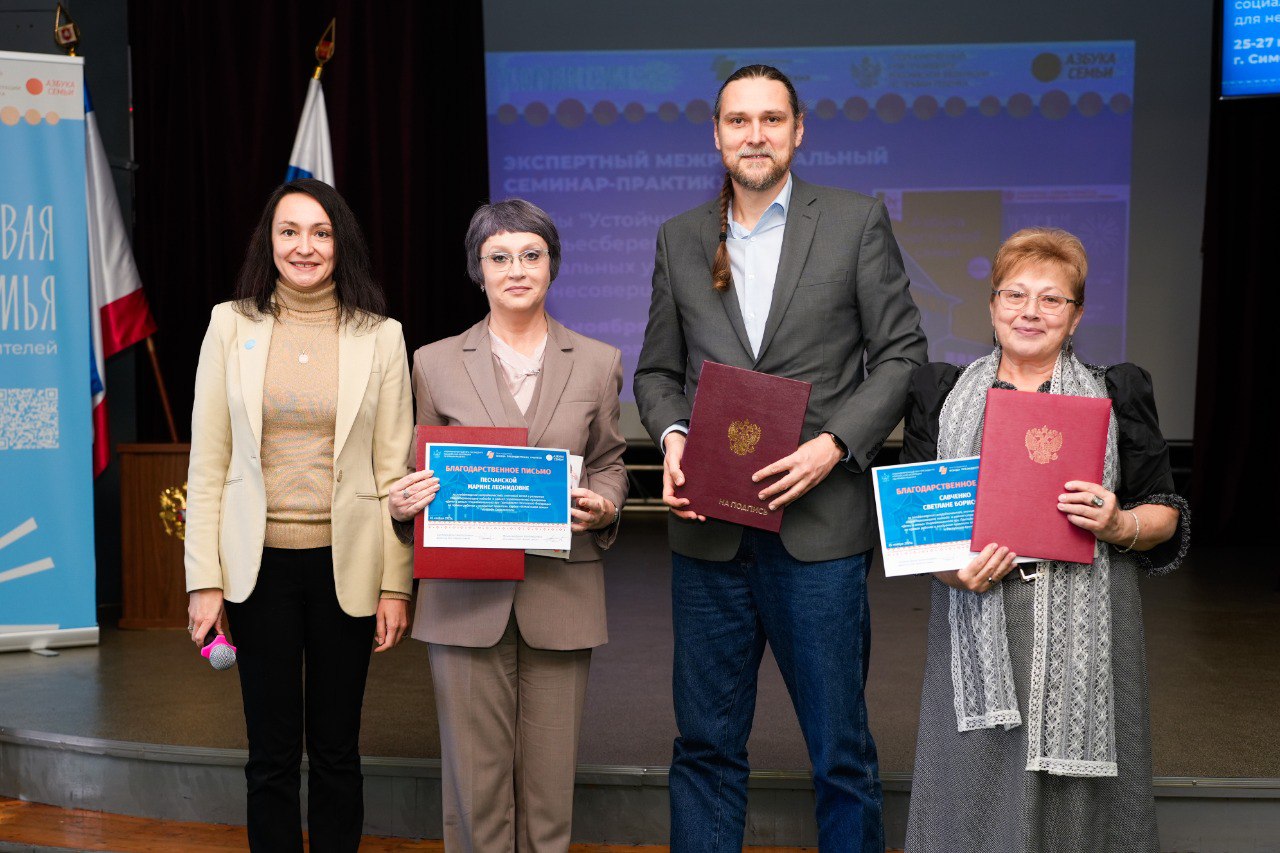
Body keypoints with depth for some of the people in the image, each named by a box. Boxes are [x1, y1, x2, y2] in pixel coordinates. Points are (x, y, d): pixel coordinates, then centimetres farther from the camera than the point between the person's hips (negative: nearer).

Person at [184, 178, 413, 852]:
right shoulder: (231, 324, 2)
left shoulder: (380, 336, 0)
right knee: (272, 753, 9)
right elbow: (207, 463, 2)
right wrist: (204, 580, -2)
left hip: (345, 563, 0)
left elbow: (393, 468, 1)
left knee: (335, 750, 11)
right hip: (258, 564, 0)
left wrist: (396, 583, -3)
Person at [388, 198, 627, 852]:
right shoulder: (435, 363, 7)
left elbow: (609, 463, 14)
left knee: (549, 778, 5)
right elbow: (420, 471, 12)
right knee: (474, 779, 3)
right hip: (465, 597, 0)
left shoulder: (597, 363, 8)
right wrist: (401, 503, -10)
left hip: (560, 599, 1)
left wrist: (603, 507, -8)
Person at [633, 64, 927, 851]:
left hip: (819, 525, -3)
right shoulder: (681, 238, 11)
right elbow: (658, 369, 15)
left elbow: (902, 351, 0)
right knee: (707, 743, 12)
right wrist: (672, 436, -6)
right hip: (710, 528, 3)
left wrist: (835, 443, -13)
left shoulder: (858, 221, 2)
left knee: (841, 749, 6)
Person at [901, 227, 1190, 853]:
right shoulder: (942, 393, 10)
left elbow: (1167, 515, 9)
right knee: (977, 790, 3)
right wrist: (947, 567, -8)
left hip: (1084, 634, 0)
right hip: (977, 631, 1)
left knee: (1075, 799, 3)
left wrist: (1119, 525, -12)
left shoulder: (1118, 394, 9)